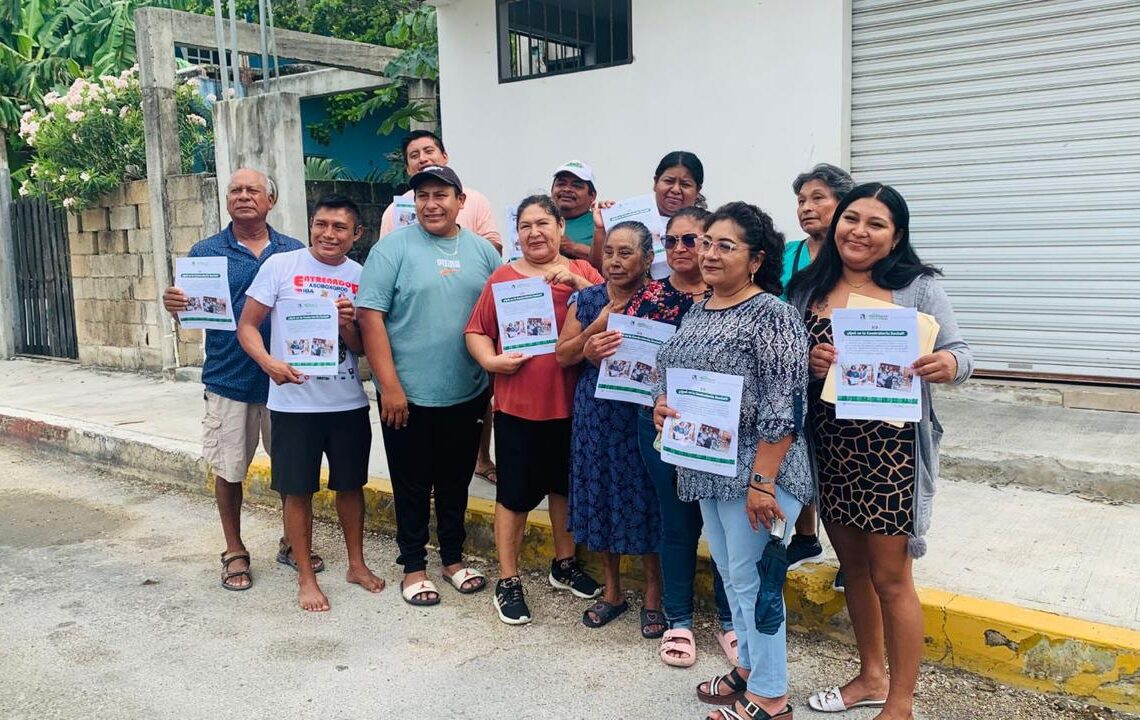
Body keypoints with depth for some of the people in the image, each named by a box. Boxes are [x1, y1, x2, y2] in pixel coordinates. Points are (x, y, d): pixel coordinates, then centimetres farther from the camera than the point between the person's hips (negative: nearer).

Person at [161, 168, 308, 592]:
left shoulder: (295, 252, 6)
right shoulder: (206, 253, 3)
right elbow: (191, 309, 1)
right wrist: (174, 305, -22)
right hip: (228, 381, -1)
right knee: (229, 469, 9)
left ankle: (292, 543, 31)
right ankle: (235, 553, 26)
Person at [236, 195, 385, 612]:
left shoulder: (361, 278, 3)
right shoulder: (280, 266, -5)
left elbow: (364, 348, 4)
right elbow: (247, 326, -4)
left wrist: (347, 325, -17)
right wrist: (270, 363, -21)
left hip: (348, 402, 3)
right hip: (294, 402, -2)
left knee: (350, 484, 14)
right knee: (297, 490, 5)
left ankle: (357, 564, 32)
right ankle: (306, 578, 21)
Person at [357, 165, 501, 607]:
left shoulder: (482, 251, 5)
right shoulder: (394, 248, -6)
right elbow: (370, 316, -11)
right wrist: (389, 386, -15)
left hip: (467, 393, 4)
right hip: (408, 395, -3)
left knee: (456, 482, 16)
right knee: (413, 485, 9)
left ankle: (453, 558, 33)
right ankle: (413, 566, 24)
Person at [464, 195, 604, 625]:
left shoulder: (582, 272, 3)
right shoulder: (503, 277, -1)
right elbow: (476, 331, 0)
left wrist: (577, 282, -18)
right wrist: (491, 361, -18)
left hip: (571, 403, 3)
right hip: (517, 405, -2)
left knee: (566, 485, 18)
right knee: (515, 493, 6)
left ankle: (564, 564, 38)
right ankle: (508, 581, 20)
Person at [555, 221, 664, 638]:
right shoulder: (587, 300, 6)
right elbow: (562, 355, 4)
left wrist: (608, 352, -19)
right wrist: (596, 327, -12)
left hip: (642, 417, -4)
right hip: (595, 417, 4)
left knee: (644, 502, 3)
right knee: (600, 499, 12)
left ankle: (654, 596, 22)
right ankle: (612, 591, 30)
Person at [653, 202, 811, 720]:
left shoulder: (771, 315, -14)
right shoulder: (696, 312, 11)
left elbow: (783, 407, -19)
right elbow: (671, 372, 21)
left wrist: (762, 481, -22)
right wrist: (661, 403, -1)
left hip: (754, 470, -8)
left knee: (751, 579, 1)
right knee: (730, 575, 17)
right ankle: (749, 669, 35)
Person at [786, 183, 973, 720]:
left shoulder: (917, 288, -5)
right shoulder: (807, 289, 5)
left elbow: (960, 354, -7)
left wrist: (946, 365, -29)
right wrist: (806, 360, -14)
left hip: (891, 446, -4)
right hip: (828, 445, 5)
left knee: (890, 577, 5)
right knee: (853, 565, 18)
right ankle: (871, 676, 39)